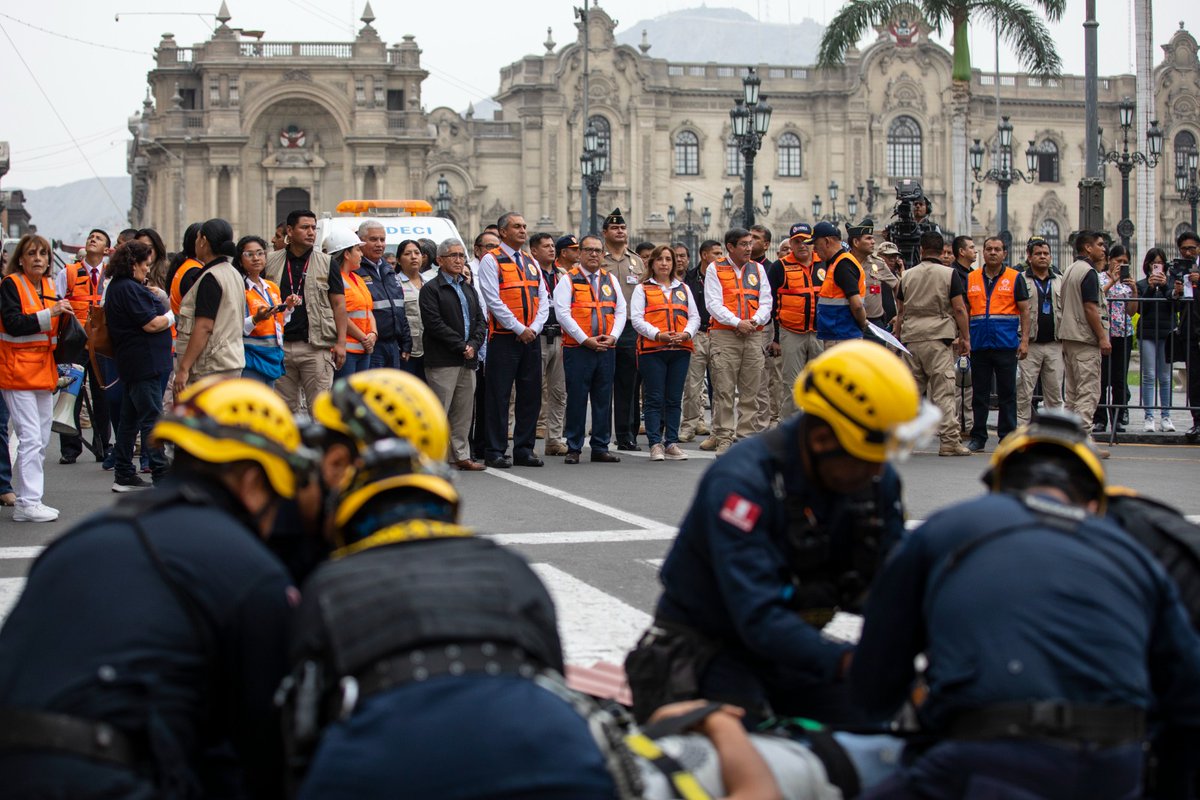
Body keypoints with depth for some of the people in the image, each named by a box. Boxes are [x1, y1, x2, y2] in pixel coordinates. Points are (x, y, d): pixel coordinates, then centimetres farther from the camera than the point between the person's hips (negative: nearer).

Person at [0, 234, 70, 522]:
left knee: (42, 439, 9)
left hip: (44, 370, 8)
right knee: (30, 437, -12)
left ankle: (29, 499, 15)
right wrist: (50, 314, -24)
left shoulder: (50, 287, 13)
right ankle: (27, 504, -11)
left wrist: (64, 313, 1)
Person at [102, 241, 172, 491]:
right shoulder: (129, 289, -17)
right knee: (151, 418, -9)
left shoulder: (118, 287, 15)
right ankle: (161, 476, -9)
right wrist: (171, 316, -1)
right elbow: (151, 324, -18)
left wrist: (154, 300, 5)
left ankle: (123, 475, 18)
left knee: (130, 418, 13)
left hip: (131, 364, 10)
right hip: (144, 364, -10)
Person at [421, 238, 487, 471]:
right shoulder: (431, 289, -3)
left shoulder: (468, 289, 20)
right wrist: (461, 346, -14)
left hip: (468, 359, 7)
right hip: (442, 360, -7)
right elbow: (435, 324, -13)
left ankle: (461, 456, 15)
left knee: (464, 411, 9)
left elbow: (480, 321, 15)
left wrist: (473, 345, -4)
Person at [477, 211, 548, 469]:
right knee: (499, 396, -3)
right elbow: (493, 300, -13)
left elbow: (543, 301, 12)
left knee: (530, 395, 7)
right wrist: (519, 329, -15)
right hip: (504, 338, -6)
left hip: (531, 338, 6)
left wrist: (534, 328, -5)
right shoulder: (491, 261, -4)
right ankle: (495, 452, 2)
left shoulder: (531, 263, 16)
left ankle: (524, 449, 15)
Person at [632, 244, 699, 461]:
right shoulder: (642, 289, 7)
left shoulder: (683, 289, 19)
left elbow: (694, 316, 13)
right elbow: (636, 319, -4)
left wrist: (686, 334, -8)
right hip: (652, 350, -4)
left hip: (680, 349, 4)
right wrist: (658, 334, -17)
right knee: (654, 399, -4)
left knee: (674, 400, 4)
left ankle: (672, 443, 8)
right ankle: (655, 444, -2)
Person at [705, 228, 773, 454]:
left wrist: (755, 320, -11)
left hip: (753, 336, 4)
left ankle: (746, 437, 9)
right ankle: (724, 439, -4)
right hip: (724, 336, -4)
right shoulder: (715, 269, 4)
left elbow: (766, 302, 10)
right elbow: (713, 303, -5)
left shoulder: (758, 269, 15)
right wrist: (737, 322, -16)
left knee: (750, 391, 4)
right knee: (724, 391, -6)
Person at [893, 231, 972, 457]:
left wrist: (896, 336, 22)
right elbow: (959, 309, -5)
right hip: (939, 337, -4)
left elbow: (900, 311, 13)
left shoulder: (907, 275, 10)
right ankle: (949, 441, -7)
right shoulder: (949, 274, -2)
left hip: (911, 337, 4)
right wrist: (965, 338, 1)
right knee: (943, 391, -5)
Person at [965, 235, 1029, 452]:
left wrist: (1025, 340, -7)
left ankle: (1007, 438, 6)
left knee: (1007, 393, 1)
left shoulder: (1014, 278, 3)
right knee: (979, 393, 6)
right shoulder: (971, 279, 10)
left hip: (1006, 344, -2)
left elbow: (1025, 311, 2)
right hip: (979, 344, 2)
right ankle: (978, 437, 12)